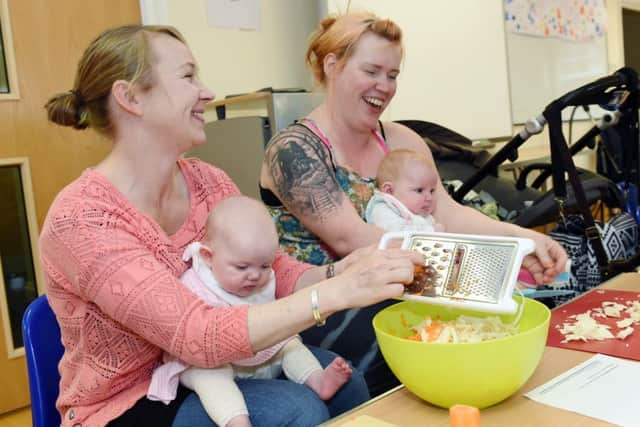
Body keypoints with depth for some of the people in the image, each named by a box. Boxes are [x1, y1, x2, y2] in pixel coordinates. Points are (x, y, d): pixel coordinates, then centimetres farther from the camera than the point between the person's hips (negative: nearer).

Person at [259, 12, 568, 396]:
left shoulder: (400, 141, 6)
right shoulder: (294, 150, -14)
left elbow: (446, 211, -6)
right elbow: (349, 237, -26)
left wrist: (520, 236, -25)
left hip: (384, 294, 6)